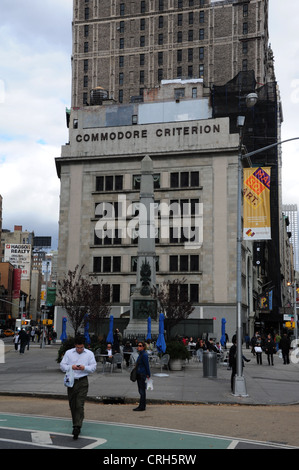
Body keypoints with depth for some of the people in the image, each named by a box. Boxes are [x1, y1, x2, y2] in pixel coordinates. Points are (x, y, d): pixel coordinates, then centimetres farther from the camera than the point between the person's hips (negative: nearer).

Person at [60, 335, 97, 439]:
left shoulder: (89, 354, 4)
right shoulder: (68, 353, 7)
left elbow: (93, 367, 2)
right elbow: (62, 365, 4)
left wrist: (84, 368, -16)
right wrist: (71, 367, -13)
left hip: (82, 382, -2)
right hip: (71, 381, 3)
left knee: (79, 405, -12)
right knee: (72, 405, 8)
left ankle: (77, 427, -15)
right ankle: (76, 425, 23)